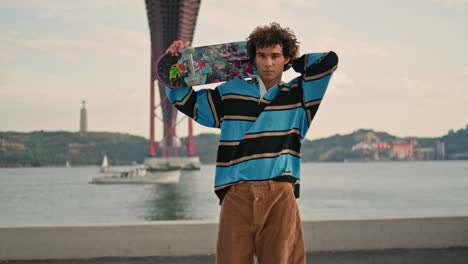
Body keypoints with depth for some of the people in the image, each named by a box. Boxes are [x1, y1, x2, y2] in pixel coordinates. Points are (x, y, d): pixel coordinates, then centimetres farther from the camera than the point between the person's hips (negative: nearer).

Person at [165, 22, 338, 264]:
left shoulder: (298, 94, 16)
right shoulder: (230, 92, 18)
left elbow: (330, 61, 8)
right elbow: (183, 98, 25)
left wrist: (295, 61, 20)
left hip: (280, 196, 0)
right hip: (236, 196, 1)